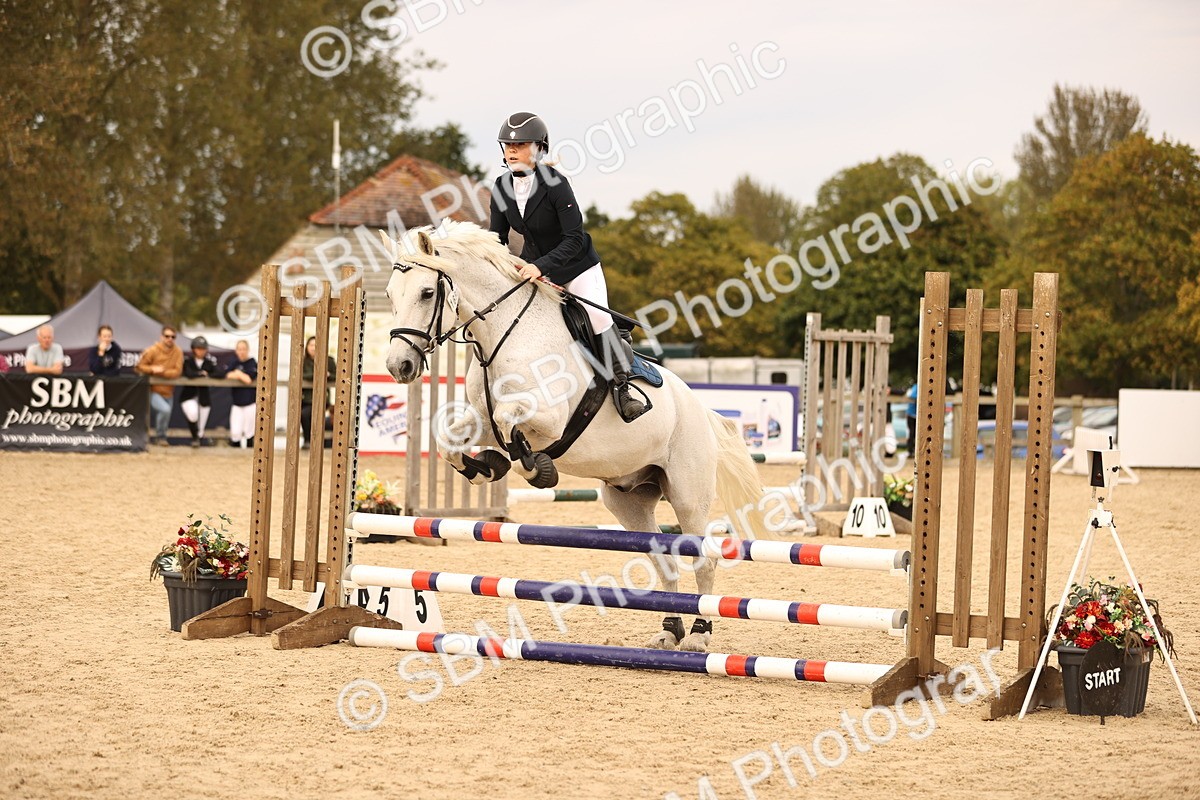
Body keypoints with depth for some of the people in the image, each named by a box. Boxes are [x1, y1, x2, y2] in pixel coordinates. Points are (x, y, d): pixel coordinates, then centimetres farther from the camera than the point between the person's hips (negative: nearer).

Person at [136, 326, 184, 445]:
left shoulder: (178, 352, -4)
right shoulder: (153, 350, -11)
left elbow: (177, 371, -11)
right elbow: (139, 366, -8)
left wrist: (162, 372, -24)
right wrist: (153, 369, -24)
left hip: (168, 392, 5)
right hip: (153, 390, -4)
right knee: (165, 409, -27)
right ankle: (161, 436, -5)